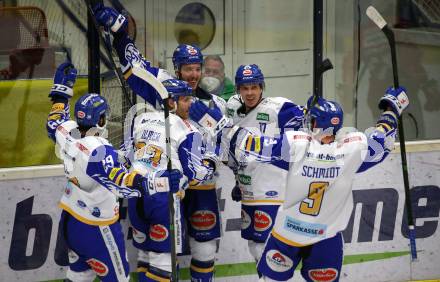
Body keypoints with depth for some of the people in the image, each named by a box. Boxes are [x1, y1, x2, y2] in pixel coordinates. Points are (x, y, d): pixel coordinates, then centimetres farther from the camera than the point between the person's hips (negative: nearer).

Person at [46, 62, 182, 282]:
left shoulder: (67, 135, -7)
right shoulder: (99, 151, -29)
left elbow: (55, 123, 18)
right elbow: (120, 182, -42)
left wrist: (61, 90, 26)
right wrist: (160, 183, -53)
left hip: (69, 221, 8)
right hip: (95, 229, -8)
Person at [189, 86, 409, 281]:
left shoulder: (295, 144, -21)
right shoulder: (353, 147, -17)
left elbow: (248, 147, -18)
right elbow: (381, 141, 3)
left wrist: (218, 122, -8)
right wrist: (392, 110, 19)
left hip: (287, 232, -1)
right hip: (327, 239, 1)